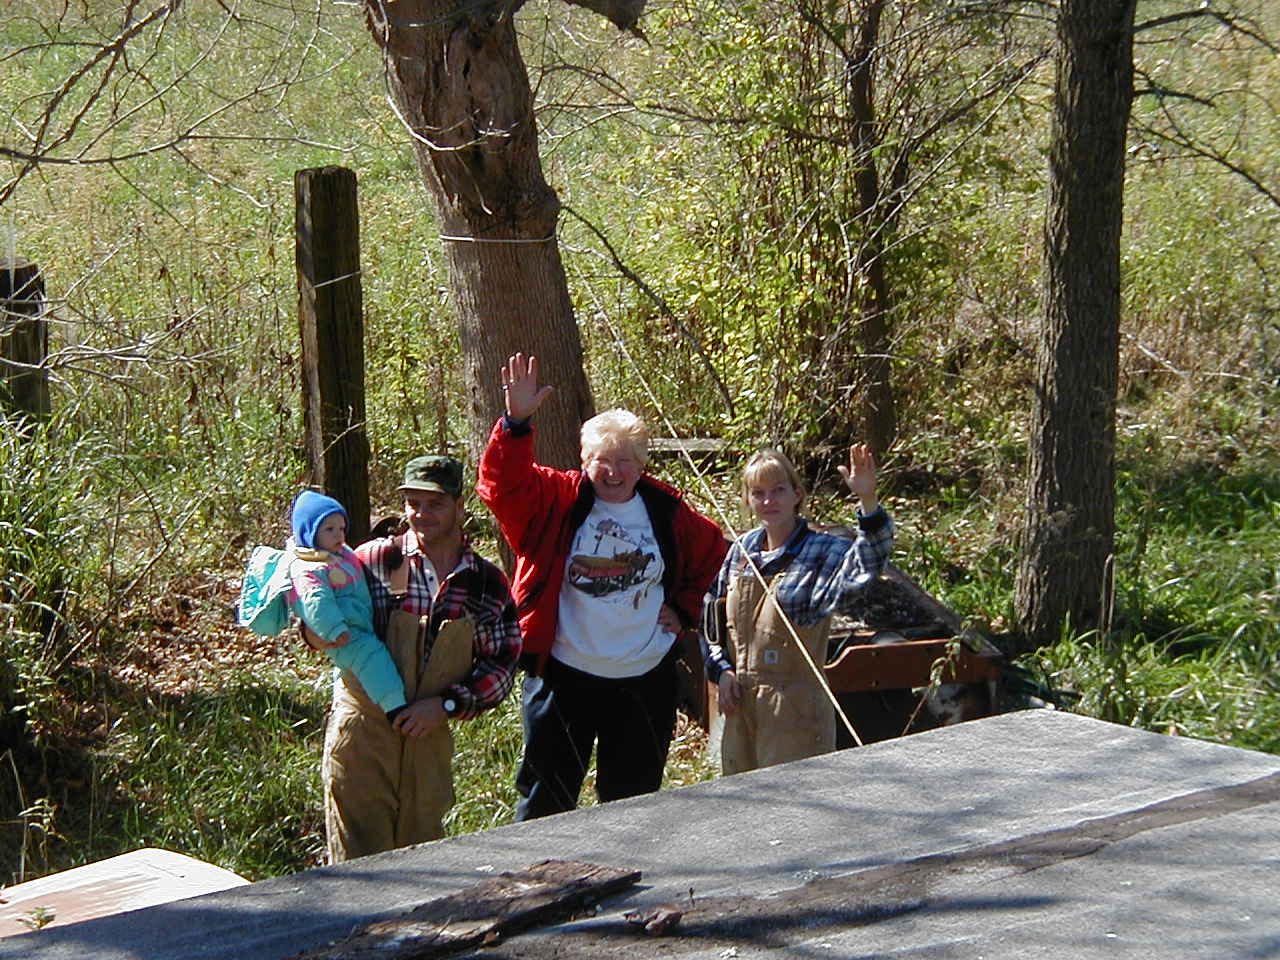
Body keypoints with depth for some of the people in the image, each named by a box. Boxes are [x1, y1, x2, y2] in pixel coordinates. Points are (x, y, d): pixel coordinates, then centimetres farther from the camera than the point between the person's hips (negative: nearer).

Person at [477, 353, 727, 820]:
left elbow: (713, 554, 18)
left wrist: (685, 609, 8)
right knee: (545, 799, 4)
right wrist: (516, 423, -33)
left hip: (644, 679, 2)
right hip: (564, 676, -2)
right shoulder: (558, 502, -4)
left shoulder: (667, 512, 3)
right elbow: (504, 483, -20)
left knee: (632, 799, 14)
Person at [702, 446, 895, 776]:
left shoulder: (822, 552, -10)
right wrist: (722, 671, 5)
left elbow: (862, 570, -32)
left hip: (796, 706, -6)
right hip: (741, 702, 6)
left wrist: (868, 500, -45)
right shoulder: (742, 549, 8)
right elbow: (712, 615, 18)